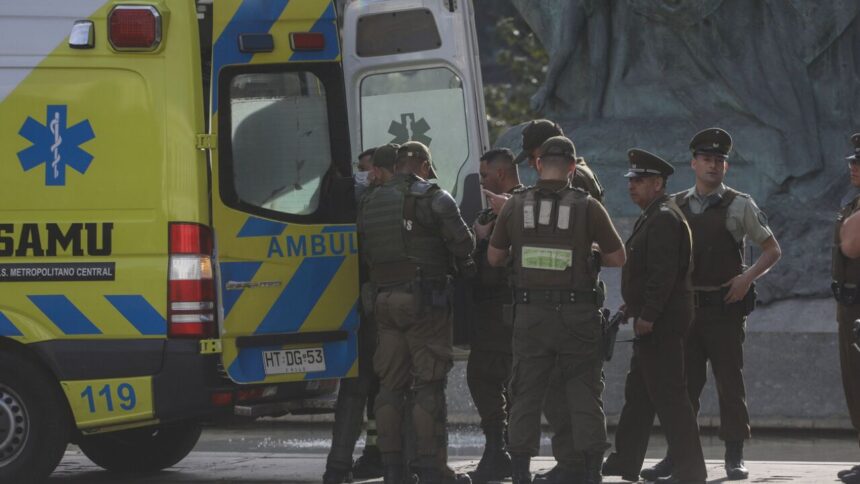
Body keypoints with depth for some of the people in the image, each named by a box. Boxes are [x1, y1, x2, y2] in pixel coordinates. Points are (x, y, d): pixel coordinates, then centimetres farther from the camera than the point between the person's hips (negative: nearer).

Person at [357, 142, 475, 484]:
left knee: (390, 385, 8)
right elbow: (463, 244, -12)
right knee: (429, 385, -4)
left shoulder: (369, 203, 12)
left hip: (383, 300, 5)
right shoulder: (433, 198, -7)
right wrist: (464, 263, 8)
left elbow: (363, 251, 12)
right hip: (424, 300, -5)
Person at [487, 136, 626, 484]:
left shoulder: (515, 205, 0)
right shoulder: (587, 207, -6)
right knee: (584, 390, 6)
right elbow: (617, 258, 0)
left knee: (526, 391, 8)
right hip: (577, 312, -2)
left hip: (531, 312, 2)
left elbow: (494, 257, 10)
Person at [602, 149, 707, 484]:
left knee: (668, 393, -9)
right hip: (653, 318, 11)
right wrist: (635, 306, 19)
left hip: (661, 321, -11)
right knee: (638, 391, 16)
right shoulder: (654, 217, 18)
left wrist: (647, 315, -24)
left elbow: (664, 272, -23)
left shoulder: (663, 219, -15)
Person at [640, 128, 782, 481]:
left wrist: (748, 277, -11)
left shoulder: (739, 206, 0)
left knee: (730, 383, 0)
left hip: (725, 307, -3)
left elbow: (772, 250, 5)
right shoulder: (675, 207, 10)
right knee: (683, 384, 4)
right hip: (685, 306, 3)